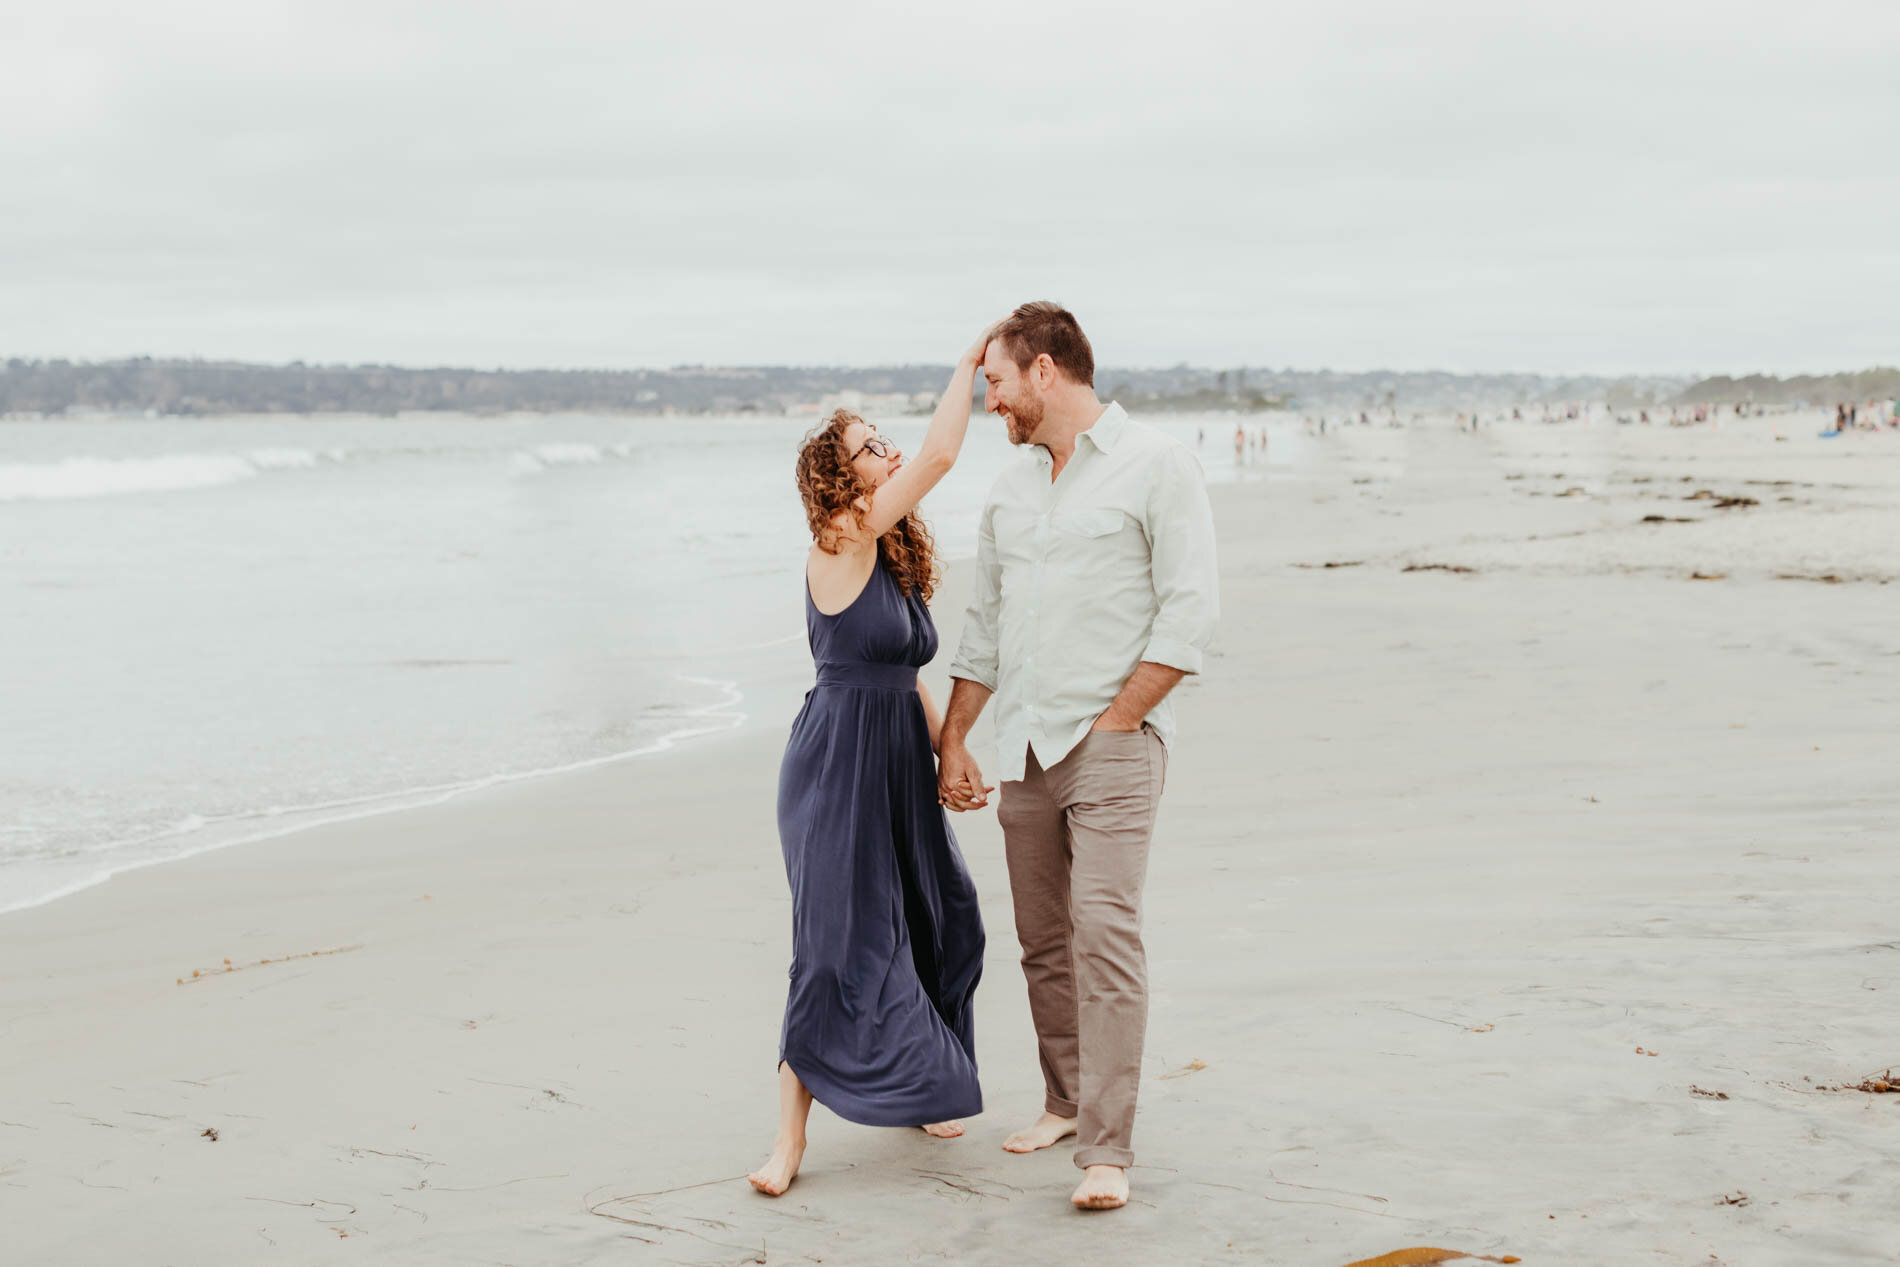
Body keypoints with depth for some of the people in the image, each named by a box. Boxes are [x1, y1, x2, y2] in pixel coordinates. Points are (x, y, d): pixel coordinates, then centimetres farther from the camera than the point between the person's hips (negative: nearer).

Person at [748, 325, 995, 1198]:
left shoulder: (896, 560, 12)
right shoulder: (841, 544, -14)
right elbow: (938, 456, -22)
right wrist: (969, 362, -13)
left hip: (898, 765, 9)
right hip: (837, 765, -9)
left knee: (936, 923, 13)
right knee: (842, 946, -8)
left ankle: (911, 1089, 32)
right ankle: (790, 1136, 0)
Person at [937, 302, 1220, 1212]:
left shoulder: (1155, 465, -4)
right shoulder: (1010, 486, 16)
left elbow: (1190, 610, -9)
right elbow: (985, 624, 20)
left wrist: (1113, 722, -12)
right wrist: (952, 743, 15)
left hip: (1111, 743, -6)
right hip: (1023, 751, 7)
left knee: (1104, 931, -14)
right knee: (1042, 940, 10)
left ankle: (1107, 1148, -14)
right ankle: (1066, 1100, 24)